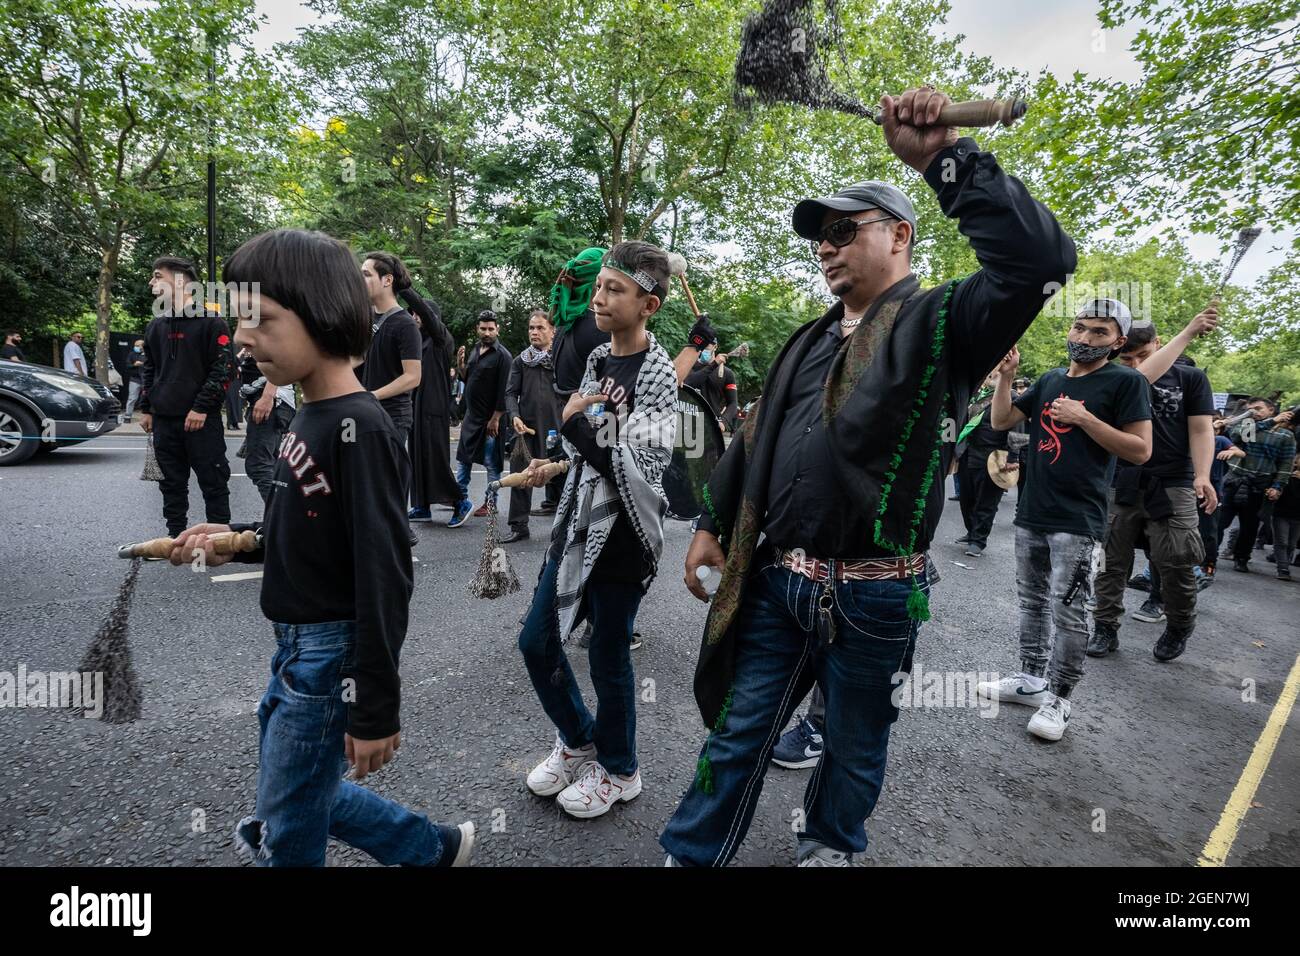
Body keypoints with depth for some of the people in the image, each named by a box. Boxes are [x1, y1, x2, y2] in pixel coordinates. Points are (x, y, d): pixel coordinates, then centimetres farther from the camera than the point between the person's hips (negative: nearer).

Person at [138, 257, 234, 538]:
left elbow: (224, 368, -12)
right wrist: (145, 409, 13)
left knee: (213, 482, -1)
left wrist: (202, 407, -16)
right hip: (164, 420, 6)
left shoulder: (211, 322, -6)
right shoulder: (155, 326, 15)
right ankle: (176, 535, 22)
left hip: (201, 420, -6)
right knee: (172, 483, 12)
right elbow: (148, 370, 21)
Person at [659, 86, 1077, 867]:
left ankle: (831, 848, 43)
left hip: (873, 594, -5)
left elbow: (1042, 261, -25)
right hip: (777, 580, 5)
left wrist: (946, 159, -23)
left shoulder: (942, 322, -5)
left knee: (857, 745, 18)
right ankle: (689, 855, 32)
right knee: (737, 733, 14)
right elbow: (754, 441, 16)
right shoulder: (810, 341, 14)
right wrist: (713, 526, 13)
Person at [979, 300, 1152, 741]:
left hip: (1078, 522, -6)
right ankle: (1030, 679, 28)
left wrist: (1083, 418, -17)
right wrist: (1005, 376, -3)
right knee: (1032, 602, 15)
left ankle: (1058, 700, 11)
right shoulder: (1050, 380, 13)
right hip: (1031, 514, 6)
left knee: (1067, 611, -2)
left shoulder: (1126, 381, -4)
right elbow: (1001, 421, 10)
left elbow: (1140, 450, -10)